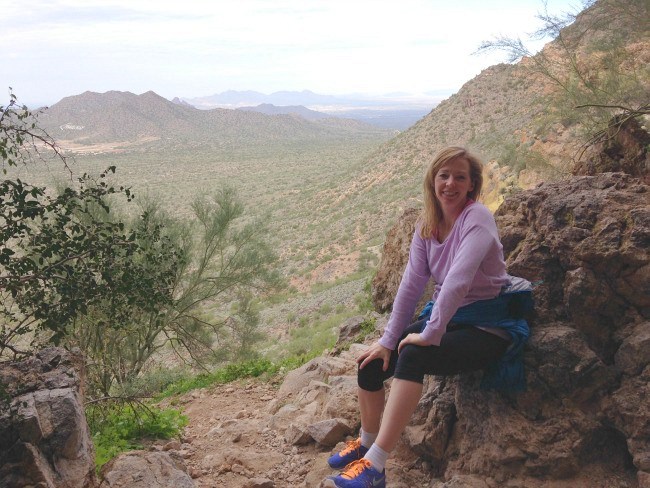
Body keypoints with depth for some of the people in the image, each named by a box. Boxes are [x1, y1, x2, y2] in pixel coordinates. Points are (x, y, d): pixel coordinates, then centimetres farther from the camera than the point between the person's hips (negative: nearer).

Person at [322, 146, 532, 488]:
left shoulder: (476, 218, -19)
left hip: (487, 326, -7)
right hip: (445, 316, 7)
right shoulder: (427, 225, 2)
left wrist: (430, 334, -28)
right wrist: (388, 340, -7)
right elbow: (411, 284, -2)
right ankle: (367, 442, 17)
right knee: (371, 364, -7)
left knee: (413, 355, -31)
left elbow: (458, 279, -31)